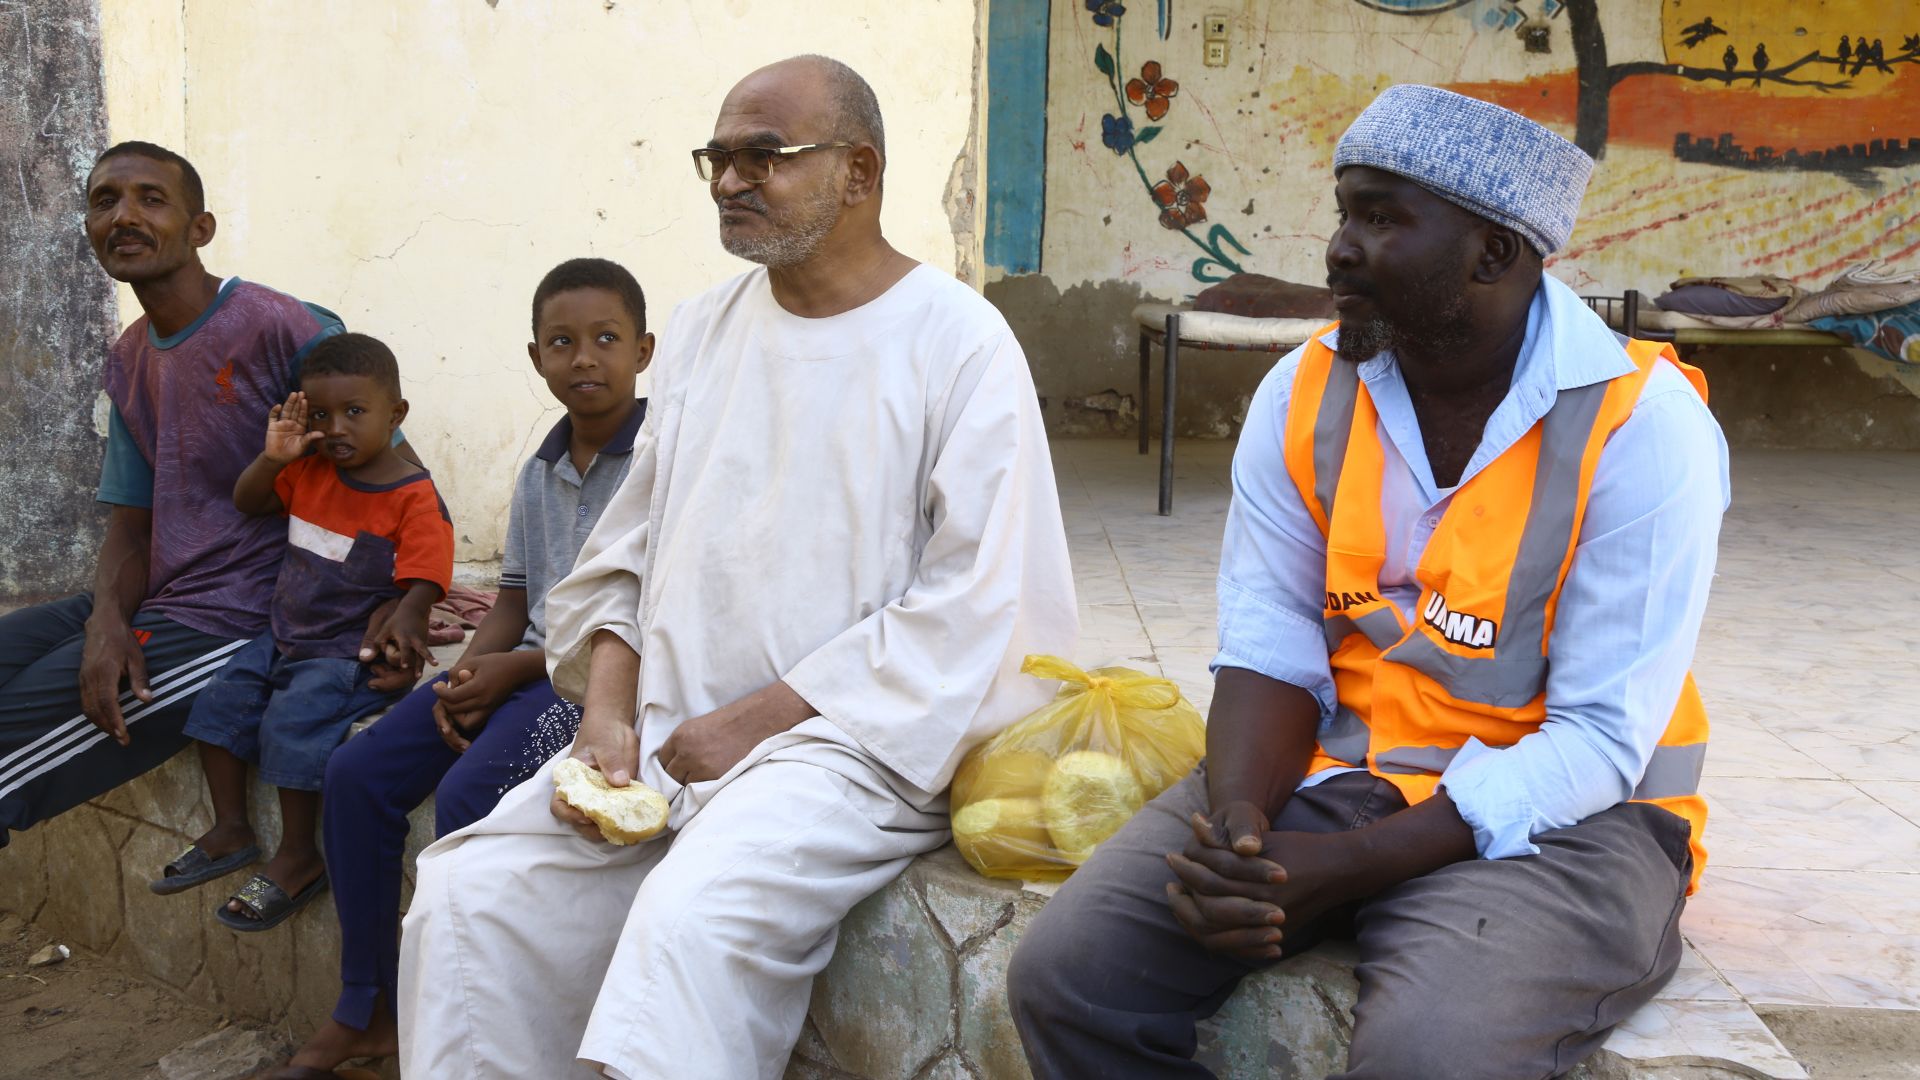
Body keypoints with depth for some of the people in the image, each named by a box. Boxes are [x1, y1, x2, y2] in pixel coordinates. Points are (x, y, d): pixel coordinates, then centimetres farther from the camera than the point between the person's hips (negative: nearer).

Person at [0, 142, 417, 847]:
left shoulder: (289, 331, -13)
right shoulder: (127, 363, 13)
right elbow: (130, 523, 12)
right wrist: (107, 619, -10)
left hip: (238, 622, -8)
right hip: (150, 603, 8)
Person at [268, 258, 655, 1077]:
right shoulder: (540, 471, 13)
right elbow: (516, 601, 16)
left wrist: (517, 668, -15)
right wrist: (464, 678, -4)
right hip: (525, 665, 8)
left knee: (466, 793, -27)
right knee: (358, 772, -3)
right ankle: (365, 1010, 9)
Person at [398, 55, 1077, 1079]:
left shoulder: (959, 341, -5)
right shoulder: (703, 327, 14)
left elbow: (975, 603, -12)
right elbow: (630, 550, 16)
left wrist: (763, 719, -13)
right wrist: (607, 712, -2)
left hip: (843, 738, -5)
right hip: (669, 732, 6)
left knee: (689, 921, -32)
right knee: (467, 896, -12)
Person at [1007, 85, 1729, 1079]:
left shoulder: (1644, 424, -13)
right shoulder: (1303, 395, 1)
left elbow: (1600, 738, -16)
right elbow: (1270, 652, 0)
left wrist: (1343, 867, -24)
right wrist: (1241, 830, -21)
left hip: (1561, 813, -3)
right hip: (1333, 773, 4)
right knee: (1067, 974, -16)